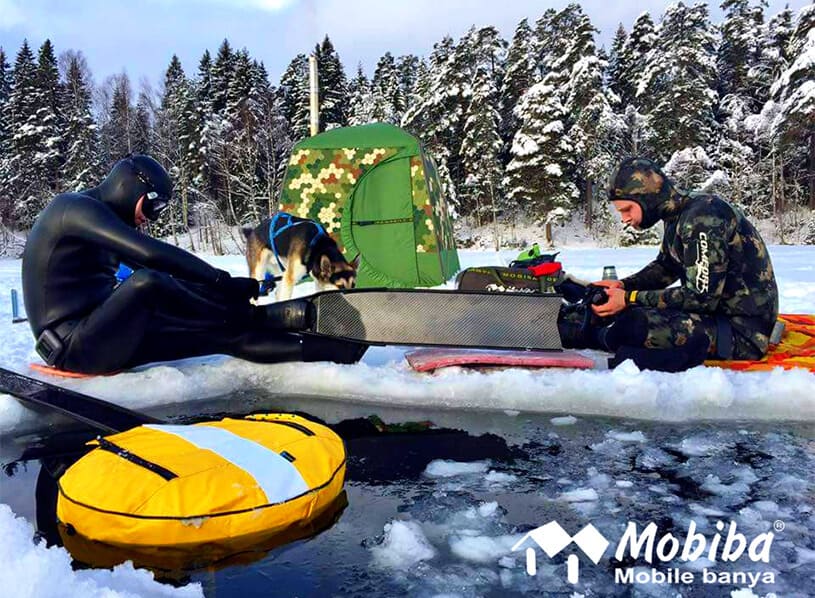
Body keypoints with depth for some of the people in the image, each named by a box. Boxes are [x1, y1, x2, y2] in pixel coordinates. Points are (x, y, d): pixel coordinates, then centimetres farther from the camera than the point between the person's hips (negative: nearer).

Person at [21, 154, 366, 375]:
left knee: (223, 334, -8)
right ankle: (269, 317, -21)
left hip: (102, 337, 8)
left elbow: (160, 273, 13)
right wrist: (224, 282, -28)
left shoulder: (103, 223, 17)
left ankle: (333, 348, -13)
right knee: (148, 283, -34)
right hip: (73, 346, -8)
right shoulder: (74, 207, -14)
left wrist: (218, 287, 1)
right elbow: (151, 254, -28)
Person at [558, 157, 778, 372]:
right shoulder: (677, 215, 6)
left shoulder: (702, 218, -23)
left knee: (638, 325, -27)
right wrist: (623, 285, 4)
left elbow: (701, 297, -25)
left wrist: (631, 299, -20)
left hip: (744, 330, -10)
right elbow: (665, 267, 21)